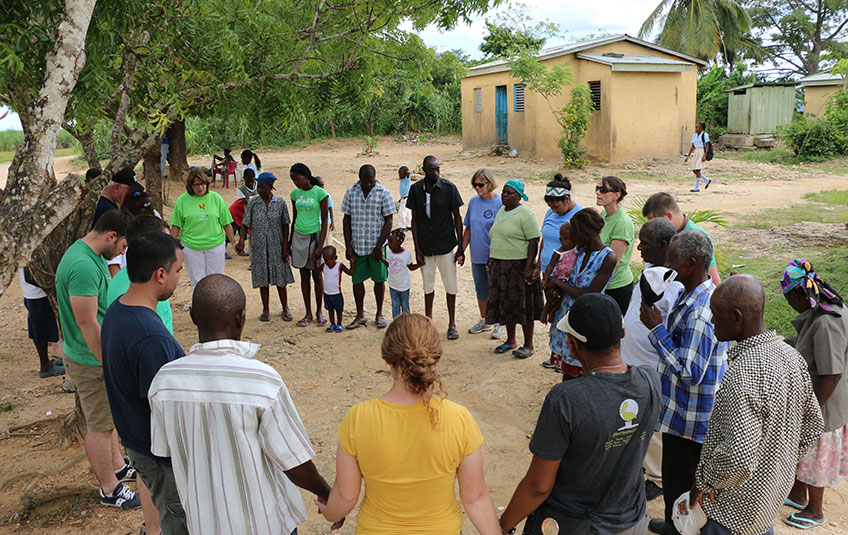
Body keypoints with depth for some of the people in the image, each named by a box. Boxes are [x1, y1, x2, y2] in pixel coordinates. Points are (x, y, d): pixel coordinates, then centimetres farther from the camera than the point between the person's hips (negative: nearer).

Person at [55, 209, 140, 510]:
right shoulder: (82, 265, -28)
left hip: (101, 354, 10)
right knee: (100, 426, 5)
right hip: (91, 361, -10)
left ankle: (118, 467, 41)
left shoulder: (94, 257, 5)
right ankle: (110, 490, 20)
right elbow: (86, 322, -28)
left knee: (107, 417, 24)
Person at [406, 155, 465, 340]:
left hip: (445, 245, -2)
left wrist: (460, 246, -5)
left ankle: (452, 324, 19)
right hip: (425, 246, 2)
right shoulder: (415, 189, 0)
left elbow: (457, 217, -2)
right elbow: (414, 219, 4)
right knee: (428, 285, 13)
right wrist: (417, 248, -1)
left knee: (450, 285, 5)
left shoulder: (448, 187, -6)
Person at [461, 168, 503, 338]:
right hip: (477, 256, 6)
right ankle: (484, 321, 32)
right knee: (480, 289, 16)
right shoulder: (473, 202, 5)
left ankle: (499, 324, 21)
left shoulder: (500, 203, -12)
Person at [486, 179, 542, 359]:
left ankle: (528, 345, 9)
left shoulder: (525, 214, -11)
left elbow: (534, 241, -16)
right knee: (506, 303, 12)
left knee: (523, 305, -1)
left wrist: (529, 267, -21)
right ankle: (511, 341, 25)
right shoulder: (501, 211, 14)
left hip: (519, 266, -7)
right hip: (499, 267, 8)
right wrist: (491, 260, 18)